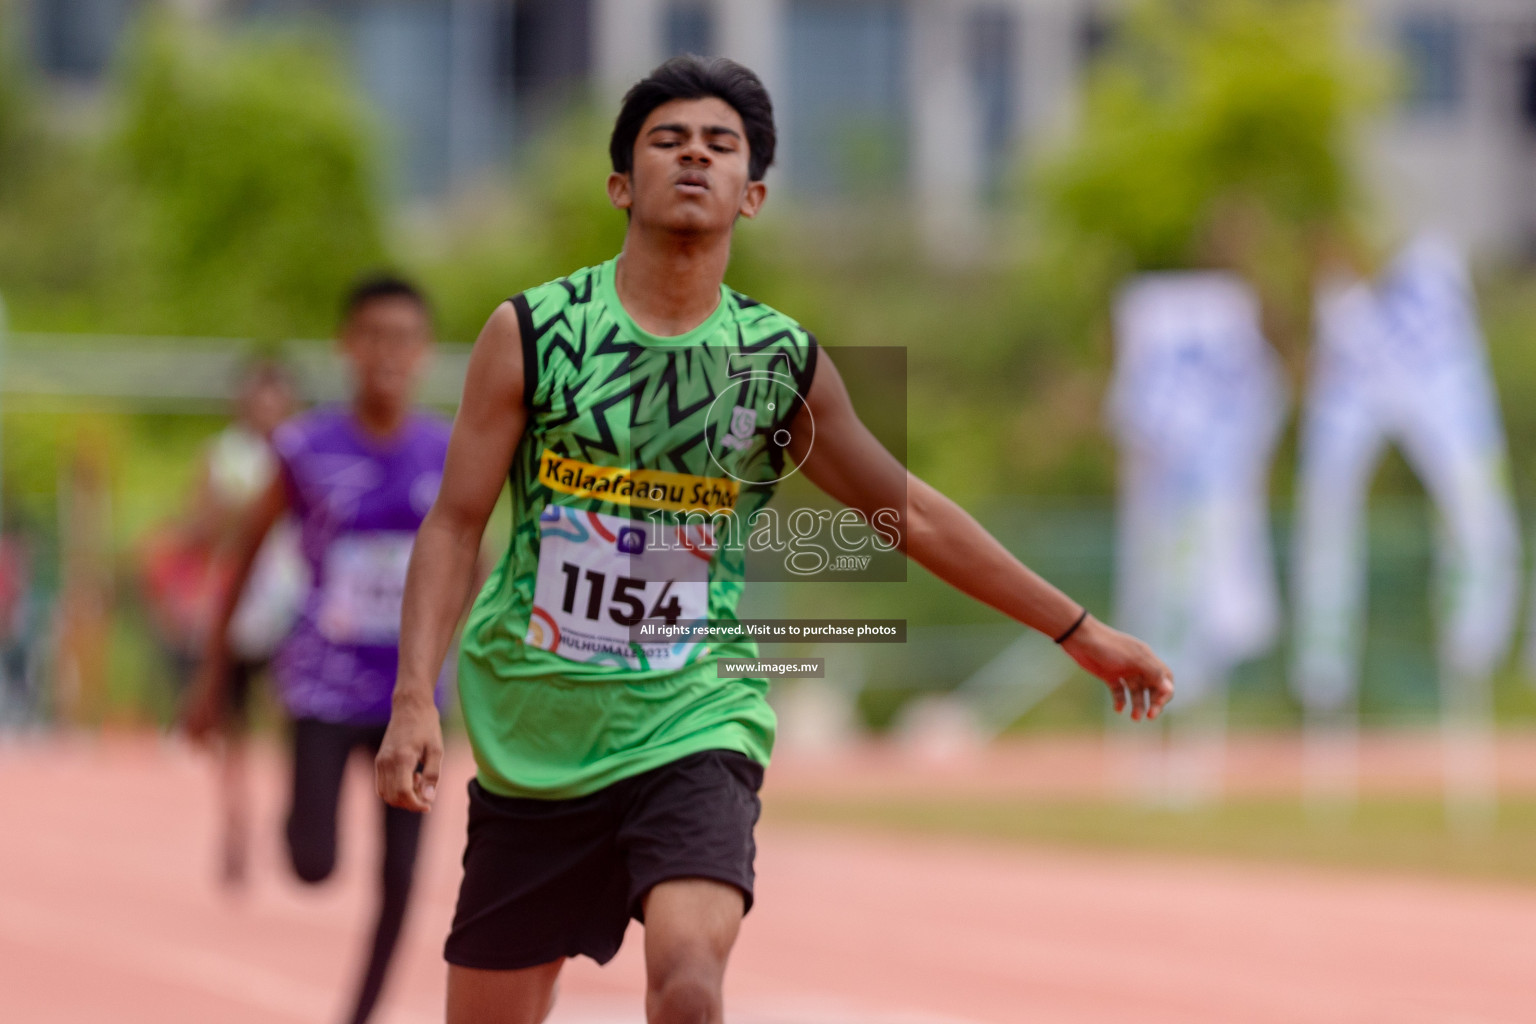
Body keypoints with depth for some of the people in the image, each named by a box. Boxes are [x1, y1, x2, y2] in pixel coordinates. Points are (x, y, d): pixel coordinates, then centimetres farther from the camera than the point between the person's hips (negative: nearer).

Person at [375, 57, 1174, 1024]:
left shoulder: (784, 360, 2)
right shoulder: (532, 332, -3)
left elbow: (910, 513, 12)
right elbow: (456, 521, -2)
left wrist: (1078, 629, 15)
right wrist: (415, 698, -14)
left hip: (694, 730, 0)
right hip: (533, 739, 0)